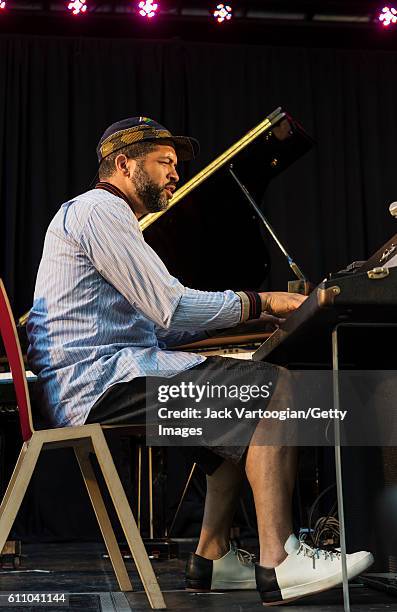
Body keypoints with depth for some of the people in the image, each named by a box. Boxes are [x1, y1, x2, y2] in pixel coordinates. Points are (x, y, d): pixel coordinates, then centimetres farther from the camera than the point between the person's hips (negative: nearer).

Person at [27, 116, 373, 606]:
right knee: (278, 390, -16)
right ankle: (277, 563, -19)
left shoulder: (101, 213, 27)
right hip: (100, 379, -11)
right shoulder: (99, 209, -6)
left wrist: (249, 313, 16)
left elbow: (159, 326, 22)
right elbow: (173, 309, -17)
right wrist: (261, 302, -6)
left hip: (89, 384, 11)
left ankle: (212, 558, 10)